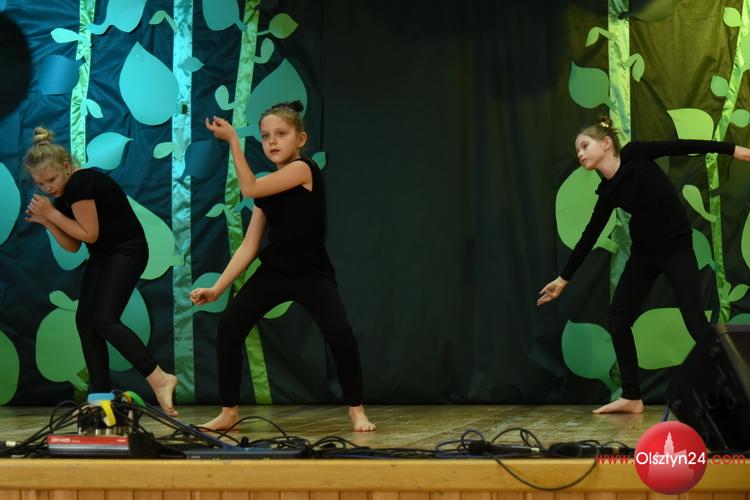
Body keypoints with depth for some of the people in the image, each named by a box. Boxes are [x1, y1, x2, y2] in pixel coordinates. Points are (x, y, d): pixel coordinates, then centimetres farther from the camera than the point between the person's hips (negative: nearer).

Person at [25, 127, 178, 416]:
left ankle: (160, 379, -24)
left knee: (105, 319, -20)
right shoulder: (64, 194, 9)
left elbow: (89, 234, -21)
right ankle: (101, 395, 6)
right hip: (102, 256, 10)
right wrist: (44, 220, -3)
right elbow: (72, 246, 8)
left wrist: (51, 213, -16)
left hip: (127, 251, -10)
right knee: (85, 320, 3)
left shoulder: (82, 183, -19)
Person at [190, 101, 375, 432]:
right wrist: (217, 288, 0)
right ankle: (229, 412, 1)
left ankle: (356, 410, -6)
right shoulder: (267, 190, 6)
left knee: (339, 333, -26)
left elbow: (249, 189, -22)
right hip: (273, 272, 6)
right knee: (229, 325, -10)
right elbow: (248, 247, 6)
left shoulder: (304, 169, -13)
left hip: (313, 274, -6)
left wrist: (232, 139, -18)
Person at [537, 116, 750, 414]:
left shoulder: (634, 155, -9)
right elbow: (589, 237, 10)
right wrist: (564, 279, 13)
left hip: (676, 247, -6)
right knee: (617, 318, 2)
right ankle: (632, 397, 10)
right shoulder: (608, 192, 4)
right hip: (644, 252, 6)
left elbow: (680, 147, -8)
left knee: (695, 322, -14)